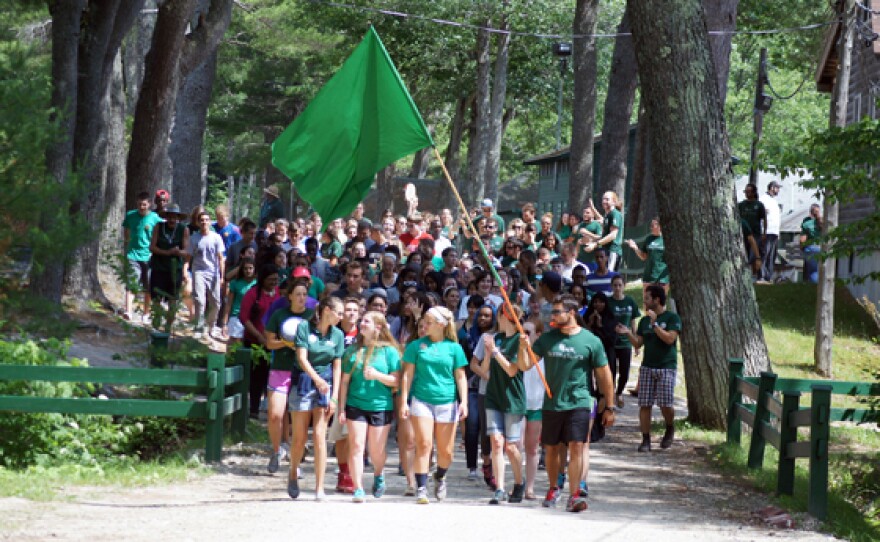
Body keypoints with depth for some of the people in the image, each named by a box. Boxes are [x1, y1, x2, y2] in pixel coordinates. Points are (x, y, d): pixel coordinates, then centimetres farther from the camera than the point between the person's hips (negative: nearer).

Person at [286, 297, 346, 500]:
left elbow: (337, 367, 5)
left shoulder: (337, 335, 5)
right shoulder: (304, 327, -6)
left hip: (325, 384, 2)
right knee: (300, 438, 3)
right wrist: (317, 379, -29)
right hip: (303, 382, -2)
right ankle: (293, 474, 30)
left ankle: (319, 488, -5)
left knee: (319, 436, -7)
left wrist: (334, 397, -3)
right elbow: (302, 358, -14)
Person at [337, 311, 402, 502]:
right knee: (356, 447, -9)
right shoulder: (353, 350, 7)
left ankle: (379, 475, 38)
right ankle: (358, 489, -9)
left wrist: (377, 375, -19)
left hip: (381, 406, -2)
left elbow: (396, 380, -2)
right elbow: (345, 381, 8)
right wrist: (342, 409, 4)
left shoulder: (389, 351, 0)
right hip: (356, 405, 2)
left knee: (377, 451, 7)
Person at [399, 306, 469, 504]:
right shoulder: (417, 346, 5)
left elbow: (460, 377, 7)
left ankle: (440, 477, 33)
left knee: (446, 451, 4)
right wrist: (404, 401, -1)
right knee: (423, 444, -11)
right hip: (421, 400, -1)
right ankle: (421, 488, -7)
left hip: (447, 402, 1)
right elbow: (407, 374, 6)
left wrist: (463, 402, -2)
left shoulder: (453, 348, 5)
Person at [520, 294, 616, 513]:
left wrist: (609, 407, 4)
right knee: (552, 449, 12)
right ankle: (553, 489, 31)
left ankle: (574, 495, -14)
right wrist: (524, 348, -18)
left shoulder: (591, 341, -3)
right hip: (551, 403, 3)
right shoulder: (547, 339, 5)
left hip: (579, 404, -3)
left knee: (576, 448, -14)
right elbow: (525, 366, 2)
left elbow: (603, 375, 3)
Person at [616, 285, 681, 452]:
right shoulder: (644, 321, 14)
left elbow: (670, 338, -15)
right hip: (647, 367, 5)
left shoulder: (672, 318, -2)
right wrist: (628, 333, -3)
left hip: (666, 367, -5)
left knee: (666, 404, -10)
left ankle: (670, 429, 19)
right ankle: (646, 440, 3)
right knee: (644, 405, -2)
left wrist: (655, 324, -19)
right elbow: (638, 343, 14)